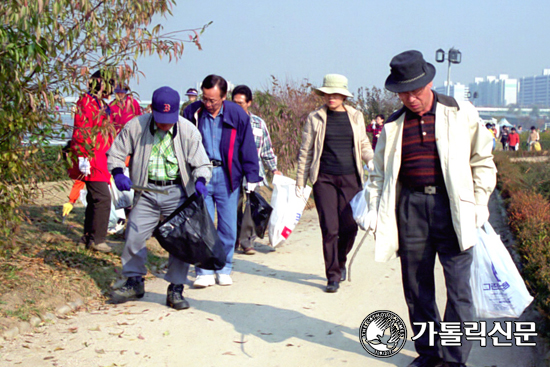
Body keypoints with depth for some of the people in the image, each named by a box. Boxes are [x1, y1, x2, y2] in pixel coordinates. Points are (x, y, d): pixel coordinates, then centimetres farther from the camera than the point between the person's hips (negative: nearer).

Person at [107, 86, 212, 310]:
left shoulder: (188, 130, -8)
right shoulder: (136, 126, -5)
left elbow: (200, 162, -3)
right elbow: (116, 152, 5)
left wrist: (200, 180, -25)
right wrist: (118, 173, -14)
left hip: (177, 193, -1)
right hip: (146, 192, 1)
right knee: (134, 236, 3)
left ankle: (176, 289, 10)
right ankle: (134, 283, 25)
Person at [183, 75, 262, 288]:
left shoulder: (237, 115, -3)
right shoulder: (192, 113, 0)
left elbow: (248, 149, 2)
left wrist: (252, 179, 1)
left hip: (227, 176, 0)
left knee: (228, 226, 5)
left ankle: (224, 270, 19)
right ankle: (204, 272, 5)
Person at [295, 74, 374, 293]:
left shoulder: (356, 117, 10)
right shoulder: (315, 118, 5)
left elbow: (364, 146, 17)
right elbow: (305, 152, 9)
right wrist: (300, 182, 7)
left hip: (351, 178, 2)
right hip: (324, 179, -2)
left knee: (349, 226, 0)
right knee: (329, 228, -5)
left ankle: (340, 262, 30)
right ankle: (333, 276, 6)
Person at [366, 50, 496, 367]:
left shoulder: (462, 114, 4)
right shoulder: (393, 126, 11)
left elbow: (483, 161, 7)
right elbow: (380, 172, 17)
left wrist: (478, 206, -1)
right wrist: (375, 211, 4)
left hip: (452, 207, -3)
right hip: (410, 207, 3)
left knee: (459, 287, -4)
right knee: (417, 286, 8)